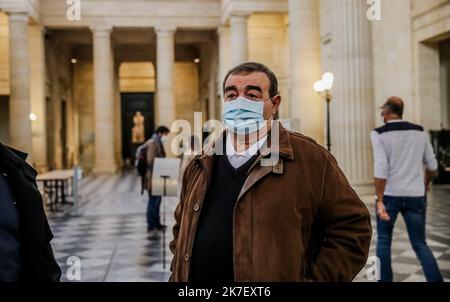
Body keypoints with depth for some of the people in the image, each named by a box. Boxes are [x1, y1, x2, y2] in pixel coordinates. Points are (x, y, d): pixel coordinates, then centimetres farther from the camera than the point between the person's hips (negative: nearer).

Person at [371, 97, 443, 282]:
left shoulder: (380, 134, -7)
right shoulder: (419, 132, 6)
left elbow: (381, 168, -16)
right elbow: (432, 165, 12)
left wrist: (379, 200, -16)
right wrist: (426, 183, 31)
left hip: (390, 195, -3)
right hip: (415, 196, 3)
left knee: (384, 240, 14)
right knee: (420, 243, 9)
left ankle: (385, 280, 16)